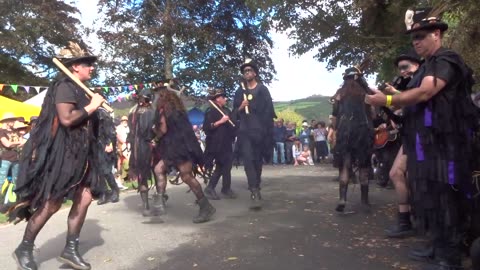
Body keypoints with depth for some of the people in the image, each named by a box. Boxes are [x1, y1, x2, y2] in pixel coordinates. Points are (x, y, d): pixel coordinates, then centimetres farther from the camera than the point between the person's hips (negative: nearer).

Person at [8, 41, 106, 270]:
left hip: (77, 153, 9)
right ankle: (24, 249, 19)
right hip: (61, 152, -9)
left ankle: (70, 250, 15)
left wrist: (94, 108, 5)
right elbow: (66, 119, -24)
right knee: (52, 203, -1)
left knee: (84, 199, 5)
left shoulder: (77, 89, 16)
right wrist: (91, 106, -15)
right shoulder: (64, 86, -12)